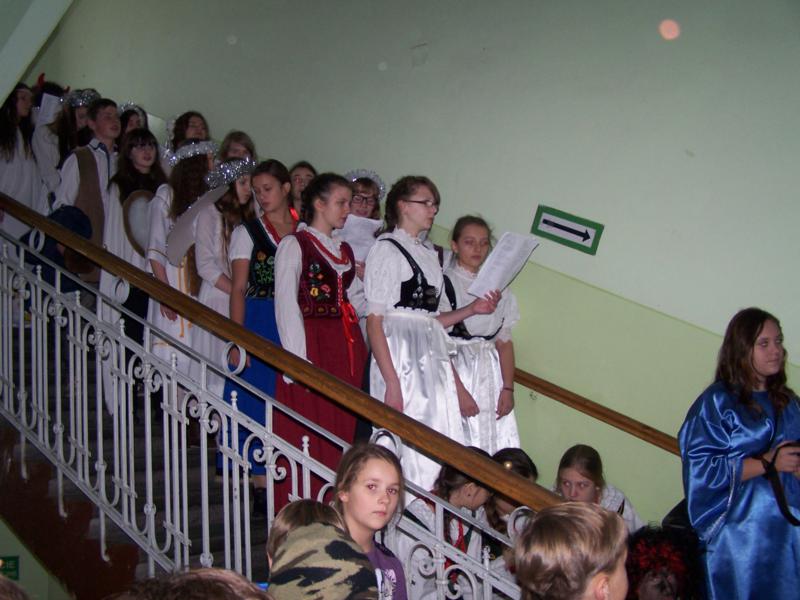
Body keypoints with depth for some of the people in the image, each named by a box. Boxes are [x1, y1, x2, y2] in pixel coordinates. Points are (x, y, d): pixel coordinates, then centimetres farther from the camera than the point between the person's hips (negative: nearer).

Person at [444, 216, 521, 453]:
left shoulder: (498, 288, 13)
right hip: (452, 371, -4)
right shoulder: (443, 282, -2)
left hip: (488, 375, 5)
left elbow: (504, 342, 11)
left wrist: (508, 388, 4)